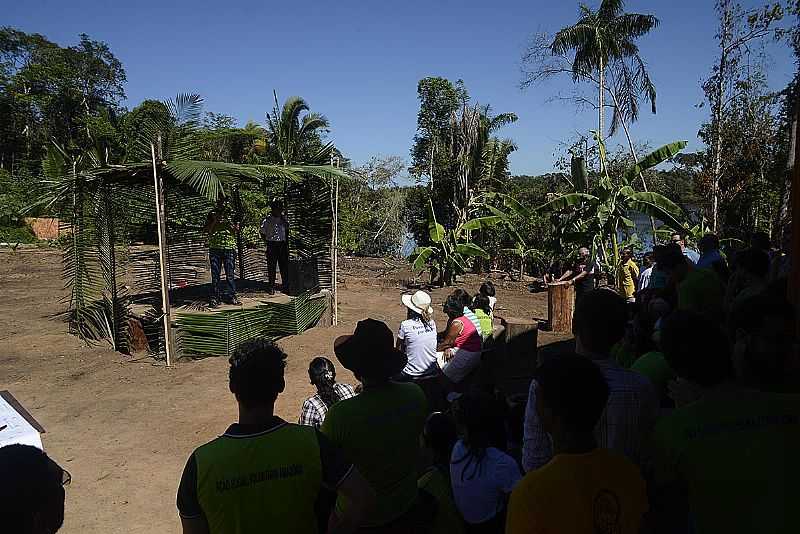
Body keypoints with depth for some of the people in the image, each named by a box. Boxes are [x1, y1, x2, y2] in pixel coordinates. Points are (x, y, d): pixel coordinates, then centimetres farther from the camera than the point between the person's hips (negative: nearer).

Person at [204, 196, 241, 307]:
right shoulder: (212, 214, 8)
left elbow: (237, 230, -1)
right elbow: (207, 230, 2)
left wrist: (227, 219, -13)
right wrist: (215, 220, -11)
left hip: (230, 247, 0)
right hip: (215, 247, 0)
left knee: (230, 274, 3)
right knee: (215, 274, 1)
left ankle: (232, 296, 13)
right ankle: (214, 298, 5)